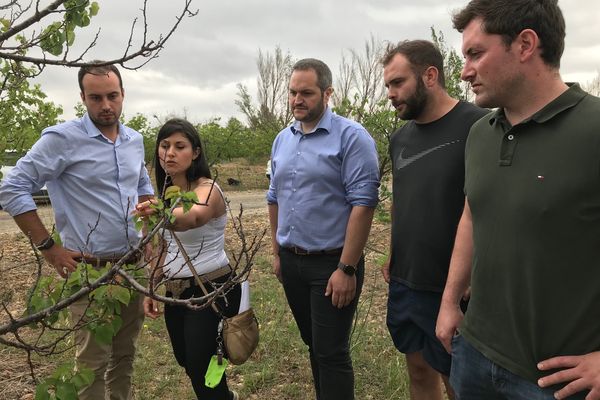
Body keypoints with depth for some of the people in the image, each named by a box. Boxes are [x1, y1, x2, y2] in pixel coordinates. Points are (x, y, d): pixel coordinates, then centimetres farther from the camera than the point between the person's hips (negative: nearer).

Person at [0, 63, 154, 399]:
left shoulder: (135, 140, 7)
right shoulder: (63, 138, -12)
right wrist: (49, 248, -14)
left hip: (133, 266, 6)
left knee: (125, 355, 18)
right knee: (94, 362, 3)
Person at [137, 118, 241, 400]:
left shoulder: (207, 189, -19)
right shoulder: (167, 192, 3)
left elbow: (193, 217, -44)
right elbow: (166, 248, 11)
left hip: (212, 289, -8)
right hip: (175, 291, 8)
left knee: (200, 366, -7)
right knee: (186, 361, 20)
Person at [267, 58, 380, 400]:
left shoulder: (351, 137, -13)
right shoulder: (282, 140, 9)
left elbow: (363, 203, -18)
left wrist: (346, 269, -19)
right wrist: (277, 253, 16)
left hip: (332, 263, -6)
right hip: (291, 262, 7)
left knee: (331, 354, 1)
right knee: (313, 345, 20)